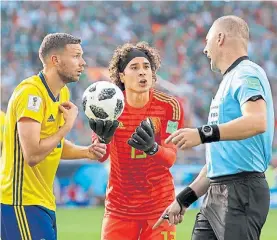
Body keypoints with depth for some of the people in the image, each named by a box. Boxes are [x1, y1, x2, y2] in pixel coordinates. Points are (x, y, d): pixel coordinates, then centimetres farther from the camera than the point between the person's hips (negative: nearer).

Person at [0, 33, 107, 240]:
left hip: (45, 202, 10)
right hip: (22, 203, -10)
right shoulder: (31, 93, -17)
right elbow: (33, 155, -25)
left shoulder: (62, 93, 12)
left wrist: (86, 152, 6)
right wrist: (68, 125, -16)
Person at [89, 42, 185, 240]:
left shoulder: (170, 106, -9)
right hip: (118, 207, 1)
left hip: (159, 206, -1)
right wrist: (103, 139, -36)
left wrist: (152, 148, -38)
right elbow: (99, 156, -12)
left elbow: (171, 158, -15)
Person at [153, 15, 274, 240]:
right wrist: (184, 199, 25)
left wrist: (204, 134, -37)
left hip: (240, 191, -10)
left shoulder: (246, 74, -8)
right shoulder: (230, 79, 23)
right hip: (217, 194, 10)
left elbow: (257, 122, -29)